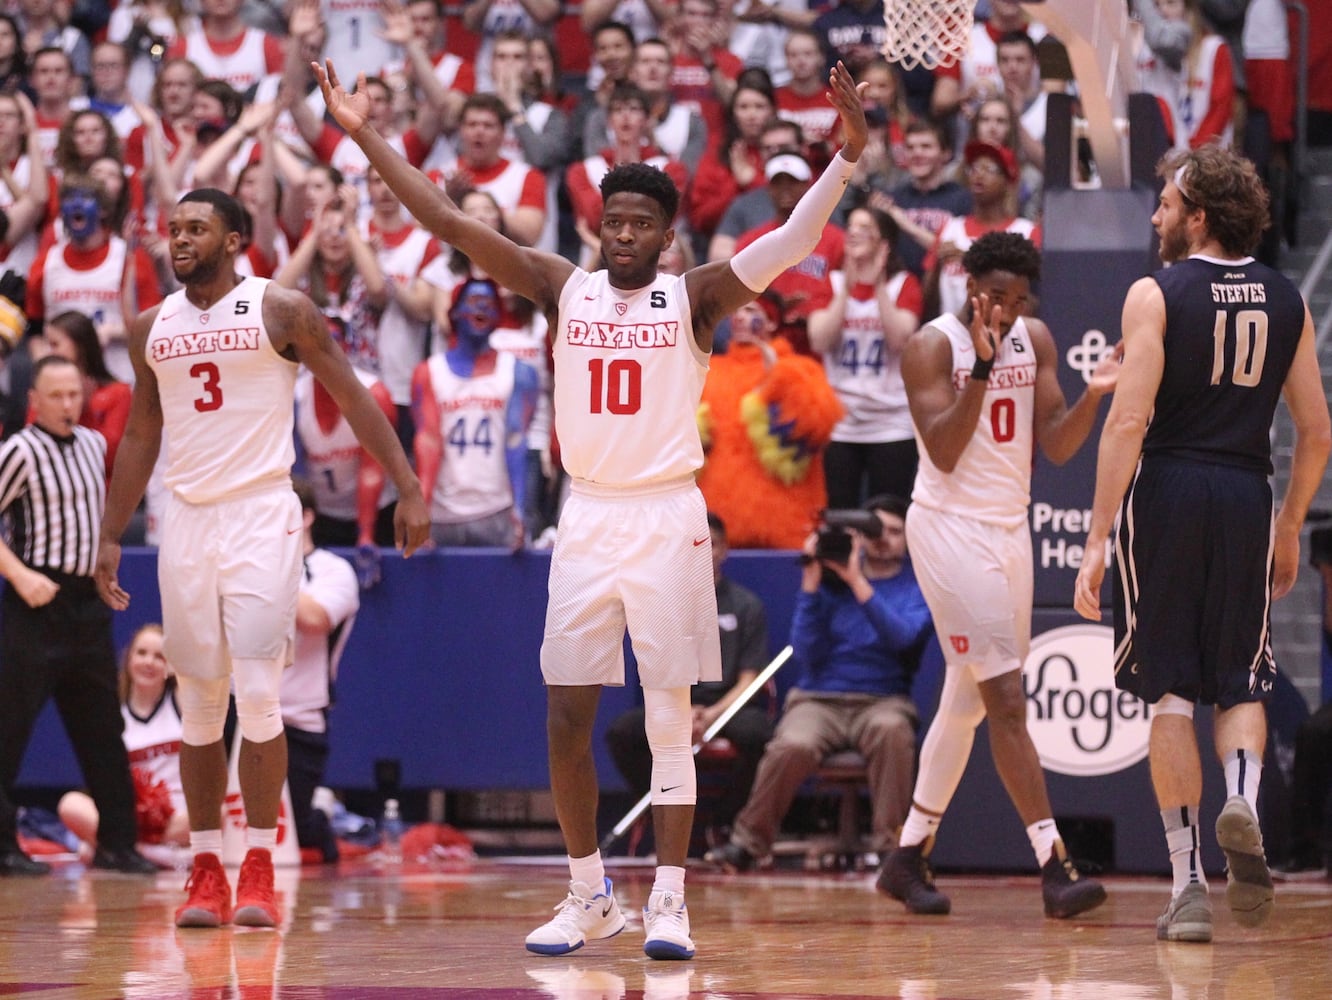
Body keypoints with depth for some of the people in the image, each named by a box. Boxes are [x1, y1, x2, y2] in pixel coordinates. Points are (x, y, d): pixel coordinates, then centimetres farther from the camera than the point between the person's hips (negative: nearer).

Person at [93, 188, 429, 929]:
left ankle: (260, 871, -3)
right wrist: (111, 536, 16)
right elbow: (141, 436, 19)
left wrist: (408, 489, -9)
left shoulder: (282, 311, -3)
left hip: (261, 517, -4)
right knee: (199, 705, 5)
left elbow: (355, 399, -2)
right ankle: (207, 874, 10)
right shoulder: (152, 328, 11)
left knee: (259, 697, -9)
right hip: (187, 521, 4)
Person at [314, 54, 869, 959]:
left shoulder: (695, 297, -2)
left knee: (670, 717, -1)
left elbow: (791, 244, -15)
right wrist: (368, 139, -5)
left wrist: (848, 152, -28)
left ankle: (669, 900, 3)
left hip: (667, 519, -3)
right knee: (567, 718, 3)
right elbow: (450, 222, 1)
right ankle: (591, 897, 16)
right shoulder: (564, 288, 5)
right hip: (587, 518, 3)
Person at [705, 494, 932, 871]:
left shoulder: (917, 584, 5)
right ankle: (747, 842, -14)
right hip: (819, 698, 1)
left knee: (891, 730, -37)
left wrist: (858, 582, -19)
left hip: (883, 701, -1)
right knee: (793, 745, -32)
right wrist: (811, 583, -7)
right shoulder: (830, 576, 8)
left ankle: (891, 844, -28)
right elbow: (808, 654, 1)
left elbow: (903, 636, -15)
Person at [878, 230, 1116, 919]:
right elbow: (944, 451, -20)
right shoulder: (932, 346, -11)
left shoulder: (1035, 341, 7)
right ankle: (1053, 866, -18)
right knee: (1006, 698, -14)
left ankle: (909, 856, 24)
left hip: (1010, 528, 7)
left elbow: (1056, 447, 3)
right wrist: (982, 367, -27)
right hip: (951, 525, -7)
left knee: (968, 700, 13)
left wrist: (1094, 395, -15)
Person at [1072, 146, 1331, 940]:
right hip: (1248, 495, 3)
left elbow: (1130, 421, -12)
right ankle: (1243, 799, -19)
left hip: (1167, 490, -3)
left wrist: (1098, 538, -11)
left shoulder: (1157, 295, -5)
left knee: (1170, 693, 5)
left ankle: (1189, 882, 3)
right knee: (1243, 685, 13)